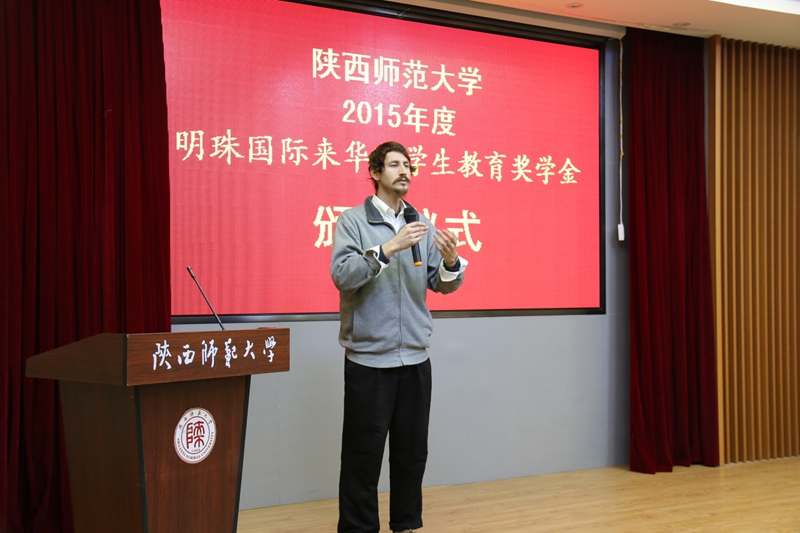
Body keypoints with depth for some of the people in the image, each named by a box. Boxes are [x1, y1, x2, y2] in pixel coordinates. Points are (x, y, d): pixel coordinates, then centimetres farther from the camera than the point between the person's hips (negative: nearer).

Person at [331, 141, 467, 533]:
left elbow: (443, 284, 5)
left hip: (415, 357, 5)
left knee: (412, 450, 12)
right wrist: (389, 248, -24)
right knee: (363, 453, 0)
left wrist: (451, 262, -16)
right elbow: (342, 274, -17)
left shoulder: (422, 226, 11)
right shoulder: (352, 221, -2)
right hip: (368, 357, -4)